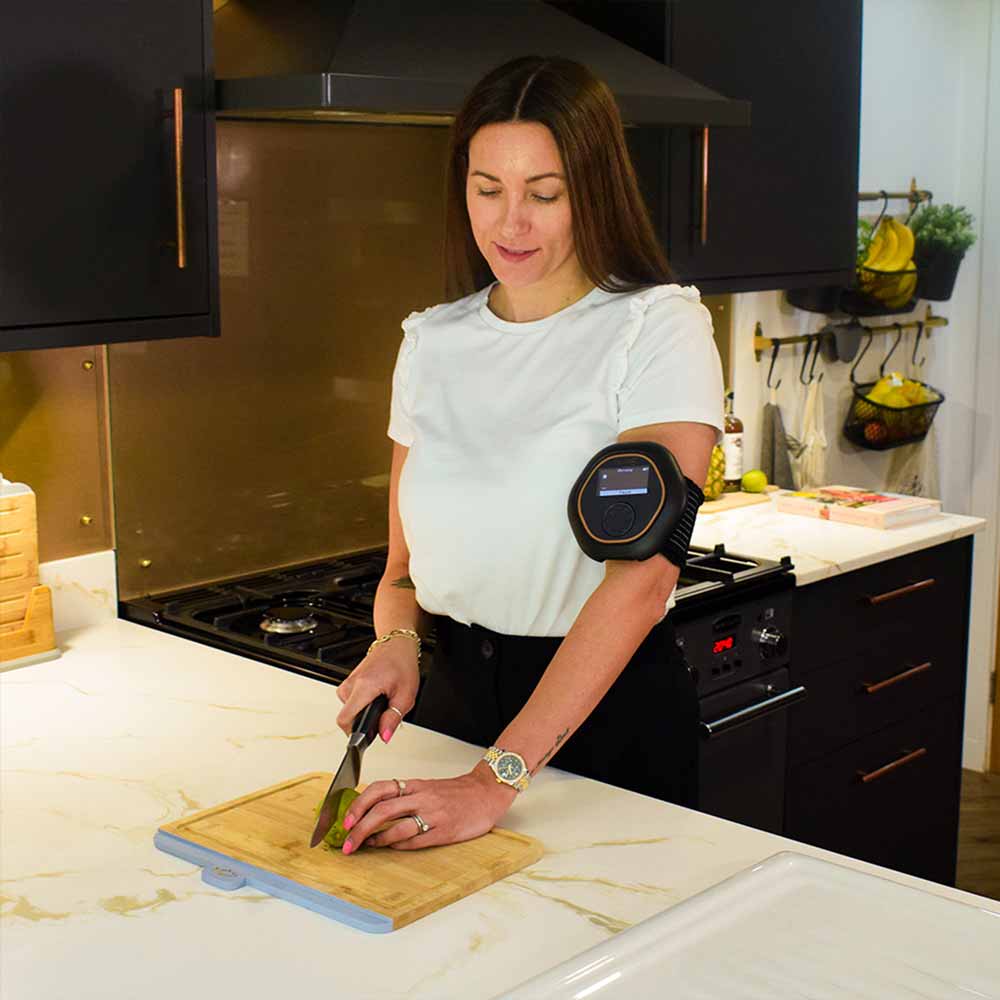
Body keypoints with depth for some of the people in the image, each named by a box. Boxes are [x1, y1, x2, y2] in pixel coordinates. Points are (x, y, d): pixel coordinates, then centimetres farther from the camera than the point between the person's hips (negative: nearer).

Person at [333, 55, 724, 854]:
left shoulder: (661, 329, -13)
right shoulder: (431, 343, 3)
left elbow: (642, 571, -23)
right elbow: (406, 564, 8)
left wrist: (498, 780, -29)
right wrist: (397, 639, -16)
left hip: (612, 709, -4)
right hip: (454, 696, 5)